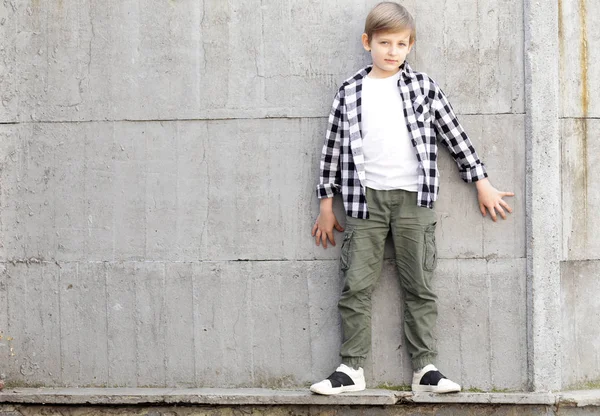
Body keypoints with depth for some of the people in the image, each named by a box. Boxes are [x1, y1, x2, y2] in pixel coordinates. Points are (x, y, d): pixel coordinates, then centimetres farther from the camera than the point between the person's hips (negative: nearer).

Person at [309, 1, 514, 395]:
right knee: (356, 286, -1)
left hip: (413, 198, 0)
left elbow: (455, 136, 9)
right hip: (365, 199, 0)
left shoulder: (424, 87, 5)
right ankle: (352, 368, 5)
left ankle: (425, 367, 8)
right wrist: (326, 205, 8)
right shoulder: (350, 92, 6)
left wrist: (482, 183, 9)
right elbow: (334, 147, 9)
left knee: (420, 286, 3)